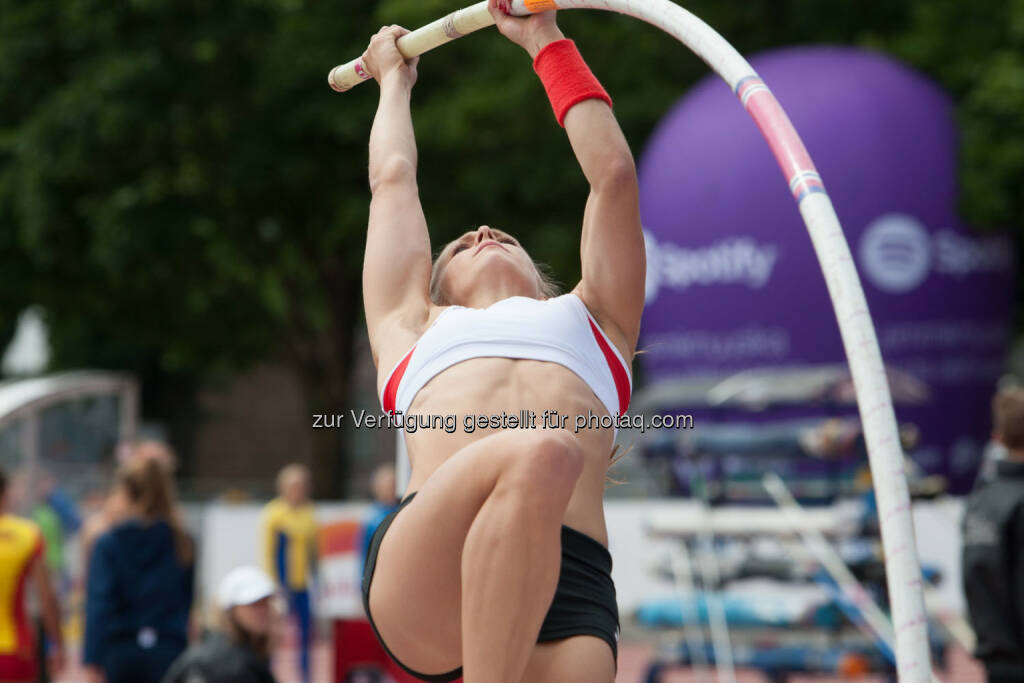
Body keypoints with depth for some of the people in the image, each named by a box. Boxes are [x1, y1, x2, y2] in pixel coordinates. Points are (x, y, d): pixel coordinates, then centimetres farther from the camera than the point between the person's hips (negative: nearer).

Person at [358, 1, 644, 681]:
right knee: (536, 457, -33)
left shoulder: (591, 321, 37)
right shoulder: (415, 330, 36)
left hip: (568, 586, 2)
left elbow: (613, 169, 39)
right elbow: (393, 180, 47)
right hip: (426, 569, -2)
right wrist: (394, 80, 65)